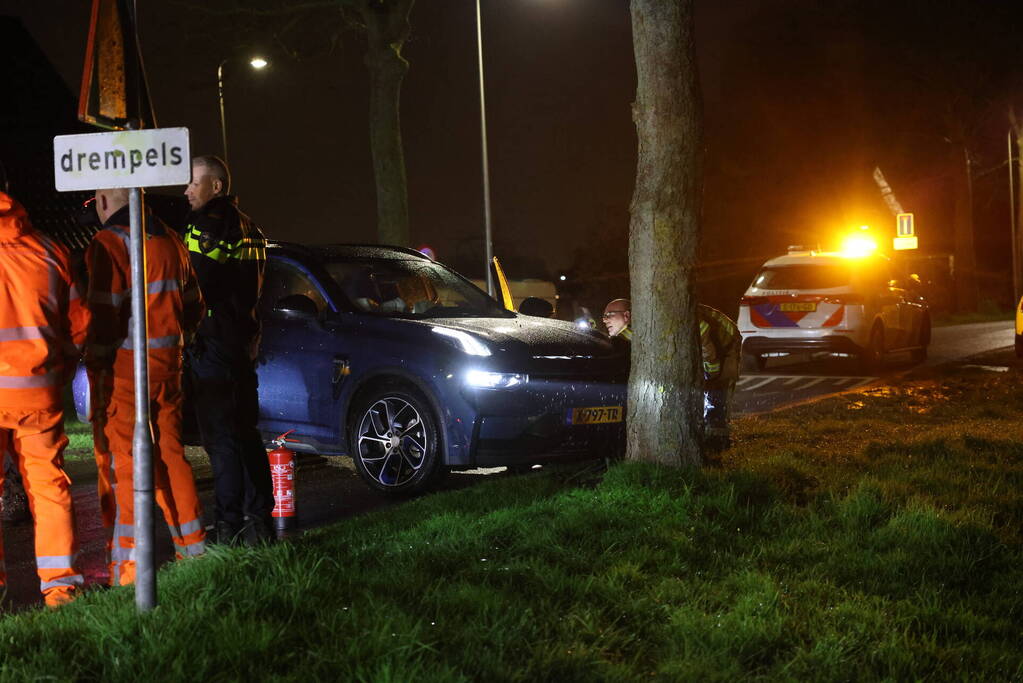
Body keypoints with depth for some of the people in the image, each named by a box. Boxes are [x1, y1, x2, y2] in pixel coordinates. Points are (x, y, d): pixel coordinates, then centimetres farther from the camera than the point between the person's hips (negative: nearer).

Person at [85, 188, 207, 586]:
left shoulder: (109, 243, -11)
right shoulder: (169, 240, 13)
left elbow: (105, 316, -17)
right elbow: (194, 307, 18)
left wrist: (98, 373, -14)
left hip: (124, 369, -7)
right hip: (167, 365, 7)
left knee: (121, 465, -3)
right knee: (170, 455, 16)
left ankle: (127, 571, -4)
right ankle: (193, 546, 22)